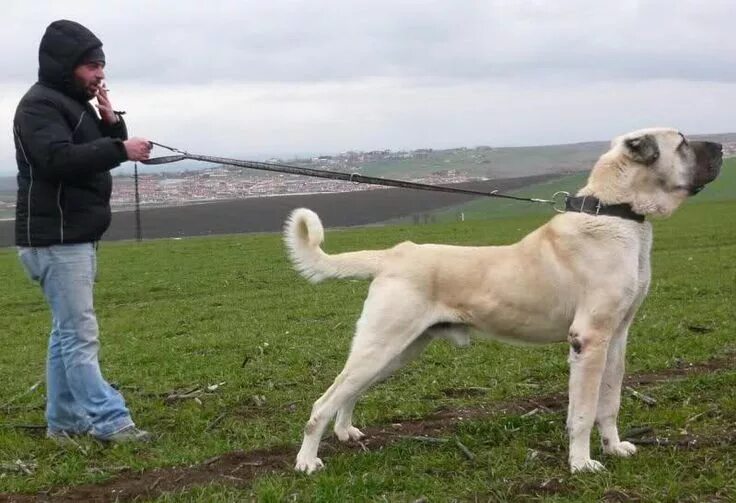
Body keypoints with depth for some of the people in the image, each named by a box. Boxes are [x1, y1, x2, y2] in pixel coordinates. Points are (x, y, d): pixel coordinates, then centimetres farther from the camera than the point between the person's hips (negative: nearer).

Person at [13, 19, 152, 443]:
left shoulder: (74, 103, 19)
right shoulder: (40, 105, -12)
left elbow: (97, 154, 19)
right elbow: (58, 159, -27)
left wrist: (112, 122, 1)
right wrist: (121, 149, -29)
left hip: (78, 238, 10)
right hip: (55, 240, -10)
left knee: (68, 332, 12)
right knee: (81, 334, -11)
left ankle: (64, 420, 17)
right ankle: (111, 421, -12)